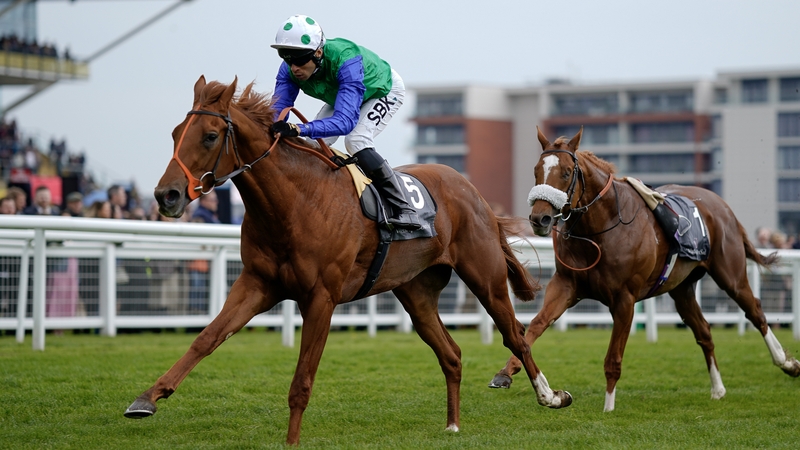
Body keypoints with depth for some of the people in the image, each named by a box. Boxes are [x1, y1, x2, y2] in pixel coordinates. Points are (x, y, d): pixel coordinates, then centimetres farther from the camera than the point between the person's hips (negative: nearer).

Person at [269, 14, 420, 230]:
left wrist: (300, 129, -71)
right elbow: (277, 109, -32)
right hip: (342, 96, 7)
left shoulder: (346, 60, -47)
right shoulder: (290, 69, -29)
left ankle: (404, 210, -23)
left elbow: (346, 120, -56)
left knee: (356, 141, -29)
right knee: (314, 144, -9)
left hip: (384, 89, -7)